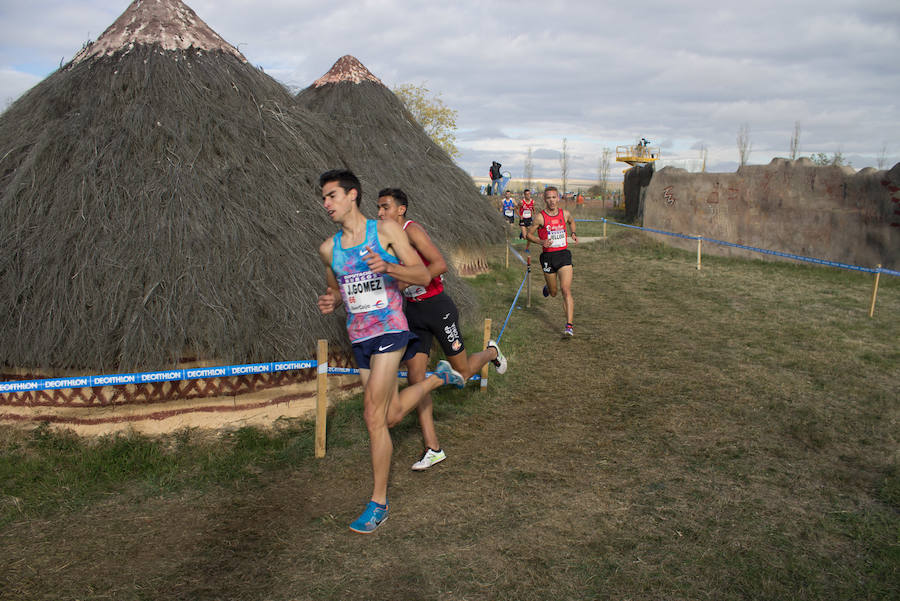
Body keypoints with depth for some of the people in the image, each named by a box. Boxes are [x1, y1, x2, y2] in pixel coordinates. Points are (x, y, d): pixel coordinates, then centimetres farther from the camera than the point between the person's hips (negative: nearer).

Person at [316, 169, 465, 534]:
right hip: (359, 336, 6)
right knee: (394, 409, 15)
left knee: (373, 415, -13)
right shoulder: (328, 249, 9)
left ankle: (378, 503, 0)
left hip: (390, 329, -6)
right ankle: (439, 378, 45)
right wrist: (330, 302, 0)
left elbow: (424, 276, -6)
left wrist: (387, 267, -24)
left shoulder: (385, 230, -5)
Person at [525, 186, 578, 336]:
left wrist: (573, 234, 10)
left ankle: (569, 325, -13)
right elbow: (529, 234, 2)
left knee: (566, 291, -13)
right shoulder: (540, 217, -7)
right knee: (553, 293, 14)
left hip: (564, 255, 1)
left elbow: (571, 222, 27)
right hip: (548, 256, -1)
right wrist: (541, 242, -14)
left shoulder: (565, 214, 3)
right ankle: (547, 288, 53)